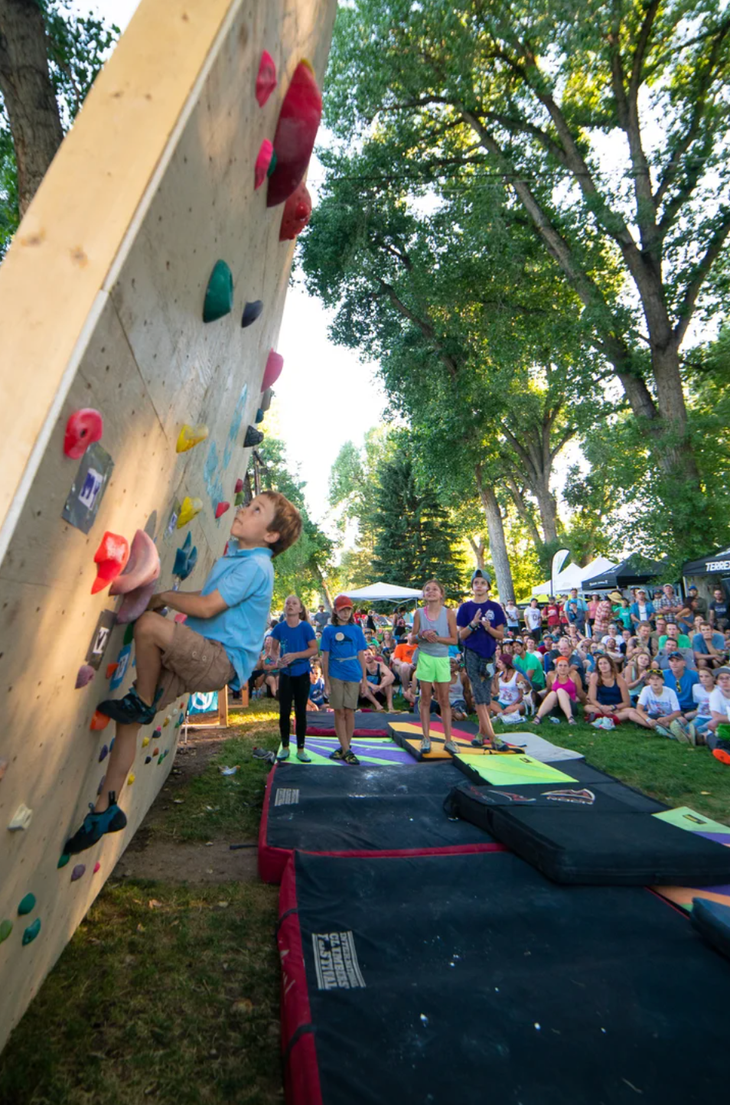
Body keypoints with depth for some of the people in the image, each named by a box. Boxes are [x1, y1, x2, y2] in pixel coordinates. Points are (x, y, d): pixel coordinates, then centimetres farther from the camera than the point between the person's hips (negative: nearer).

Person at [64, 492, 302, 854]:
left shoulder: (255, 566, -15)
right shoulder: (231, 554, 14)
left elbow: (207, 607, -21)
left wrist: (163, 597, -6)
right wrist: (174, 602, 12)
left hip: (222, 661, -9)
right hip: (198, 659, 9)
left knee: (148, 624, -28)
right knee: (128, 721, 7)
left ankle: (141, 702, -4)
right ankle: (106, 809, 22)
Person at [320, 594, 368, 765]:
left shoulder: (356, 630, 6)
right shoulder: (329, 630, 2)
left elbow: (361, 655, 7)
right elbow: (325, 657, 3)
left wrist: (364, 680, 5)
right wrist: (326, 681, -2)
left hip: (353, 675, 1)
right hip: (335, 675, -1)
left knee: (349, 711, 4)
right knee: (339, 712, 3)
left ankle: (345, 747, 19)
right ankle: (346, 749, 11)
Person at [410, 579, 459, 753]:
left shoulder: (449, 613, -2)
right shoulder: (419, 613, 1)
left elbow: (454, 639, -2)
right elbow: (412, 639, 4)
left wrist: (437, 638, -17)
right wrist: (422, 636, -16)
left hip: (442, 659, 0)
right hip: (425, 658, 0)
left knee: (444, 700, 5)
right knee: (426, 700, 7)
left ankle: (448, 740, 13)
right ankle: (426, 738, 15)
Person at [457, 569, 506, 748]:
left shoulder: (495, 607, 2)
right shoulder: (465, 607, 1)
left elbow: (501, 635, 2)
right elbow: (461, 635, 0)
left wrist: (488, 627, -17)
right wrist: (473, 623, -17)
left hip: (489, 653, 1)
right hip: (472, 654, -1)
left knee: (485, 694, 8)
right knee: (479, 694, -7)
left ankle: (482, 732, 20)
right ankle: (491, 735, -7)